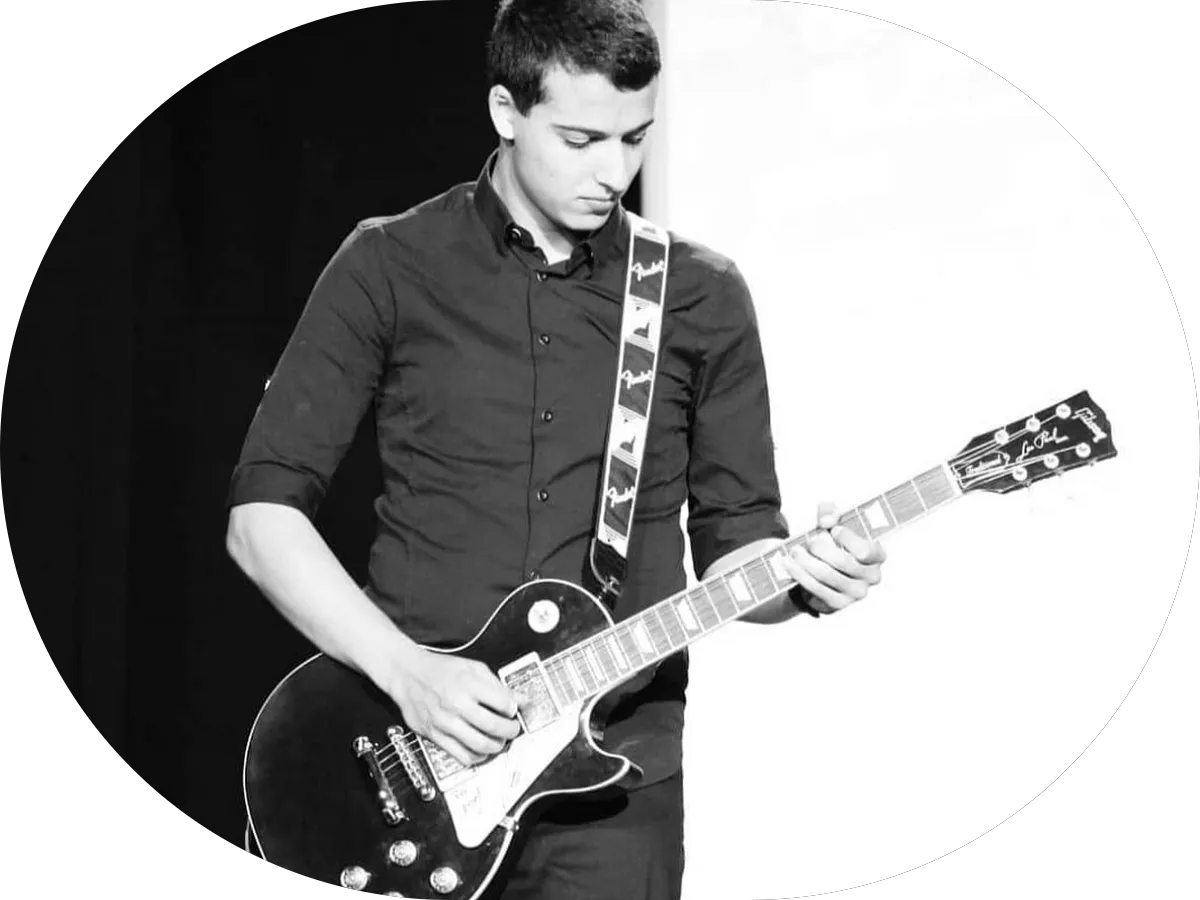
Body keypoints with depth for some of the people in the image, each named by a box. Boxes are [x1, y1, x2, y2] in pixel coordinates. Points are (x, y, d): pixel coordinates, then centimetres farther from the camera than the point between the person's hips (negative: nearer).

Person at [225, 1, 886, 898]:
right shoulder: (389, 268, 0)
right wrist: (407, 670, -13)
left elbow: (734, 542, 10)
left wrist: (804, 575, -12)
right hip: (409, 767, -1)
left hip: (617, 770, 1)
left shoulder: (703, 297, 6)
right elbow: (262, 513, -2)